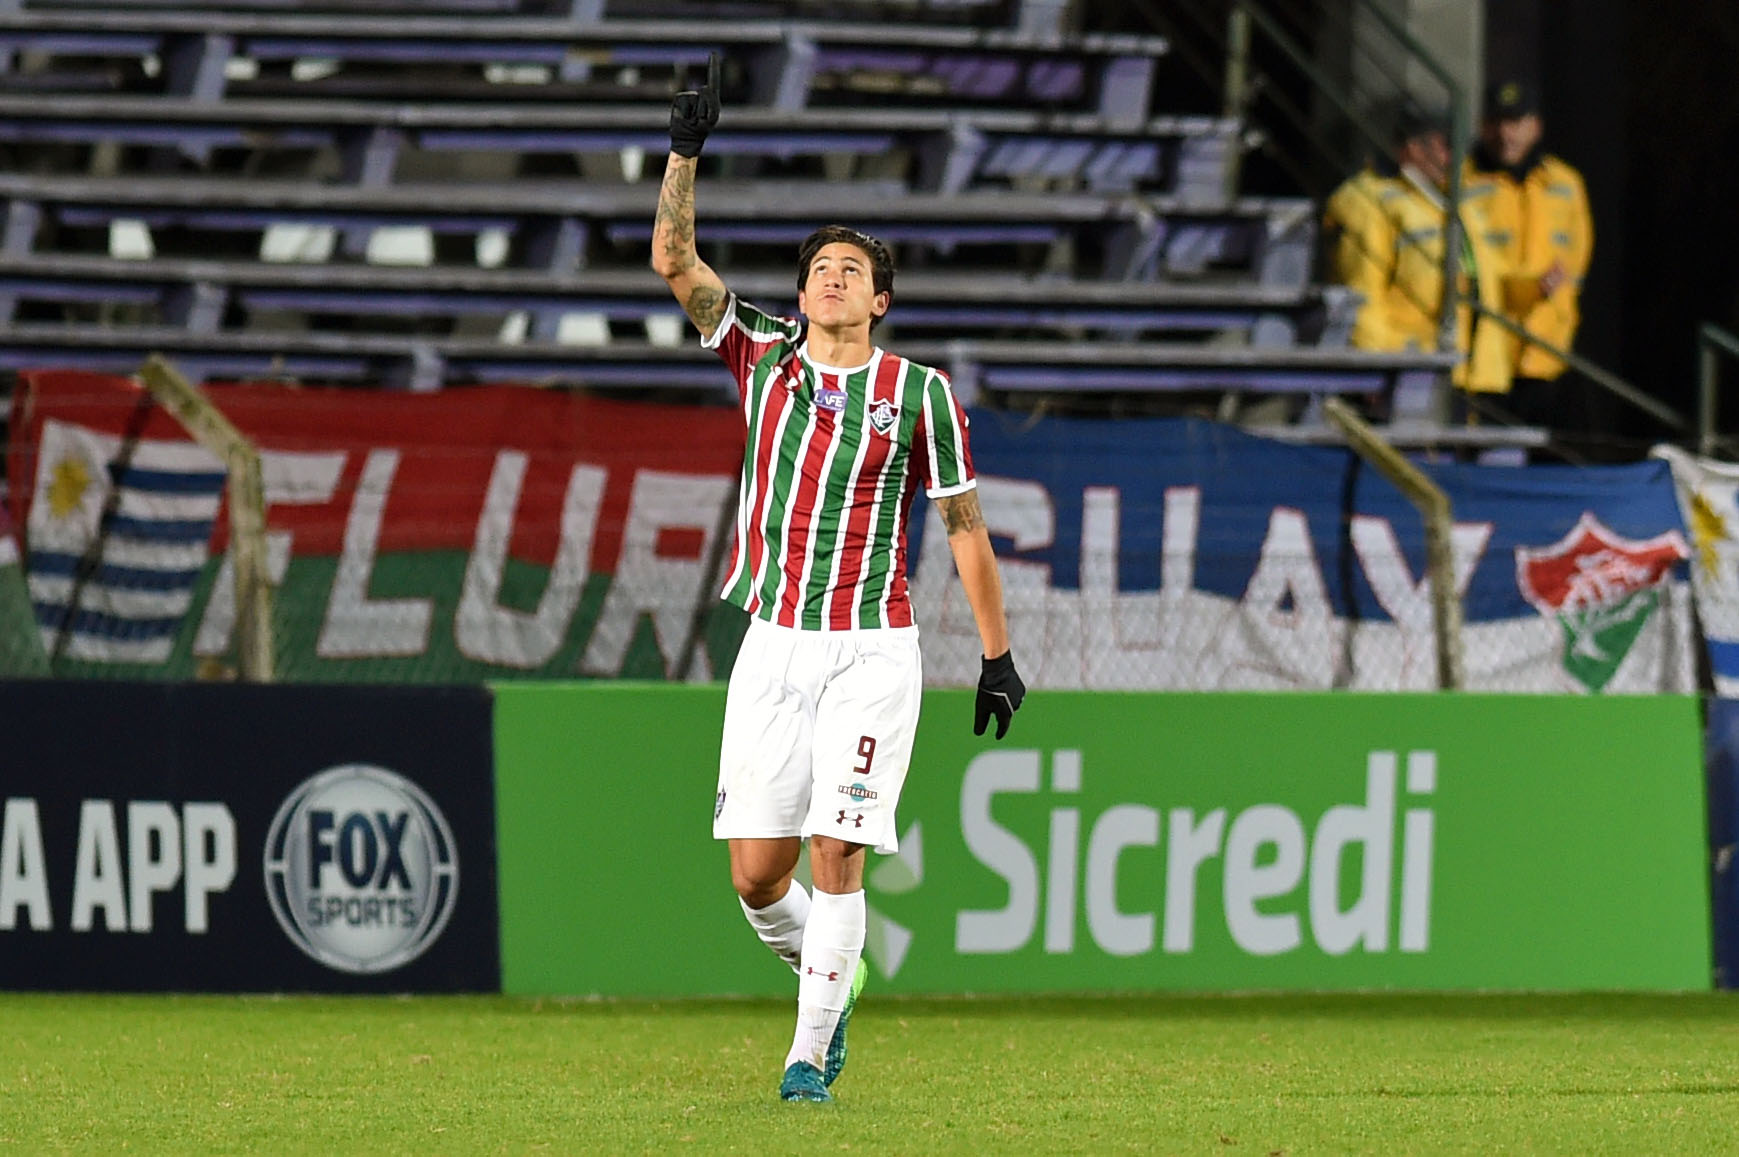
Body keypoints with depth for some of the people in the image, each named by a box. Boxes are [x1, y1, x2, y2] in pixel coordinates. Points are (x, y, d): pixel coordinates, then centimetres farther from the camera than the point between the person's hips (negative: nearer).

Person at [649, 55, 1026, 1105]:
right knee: (756, 871, -1)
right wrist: (686, 154, -11)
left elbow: (965, 525, 5)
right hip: (774, 645, 3)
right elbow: (676, 262, 1)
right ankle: (830, 974, 28)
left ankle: (813, 1053, -2)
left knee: (835, 854, -10)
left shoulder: (919, 392, 1)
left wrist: (999, 654, 3)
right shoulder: (765, 357, 8)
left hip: (873, 652, -3)